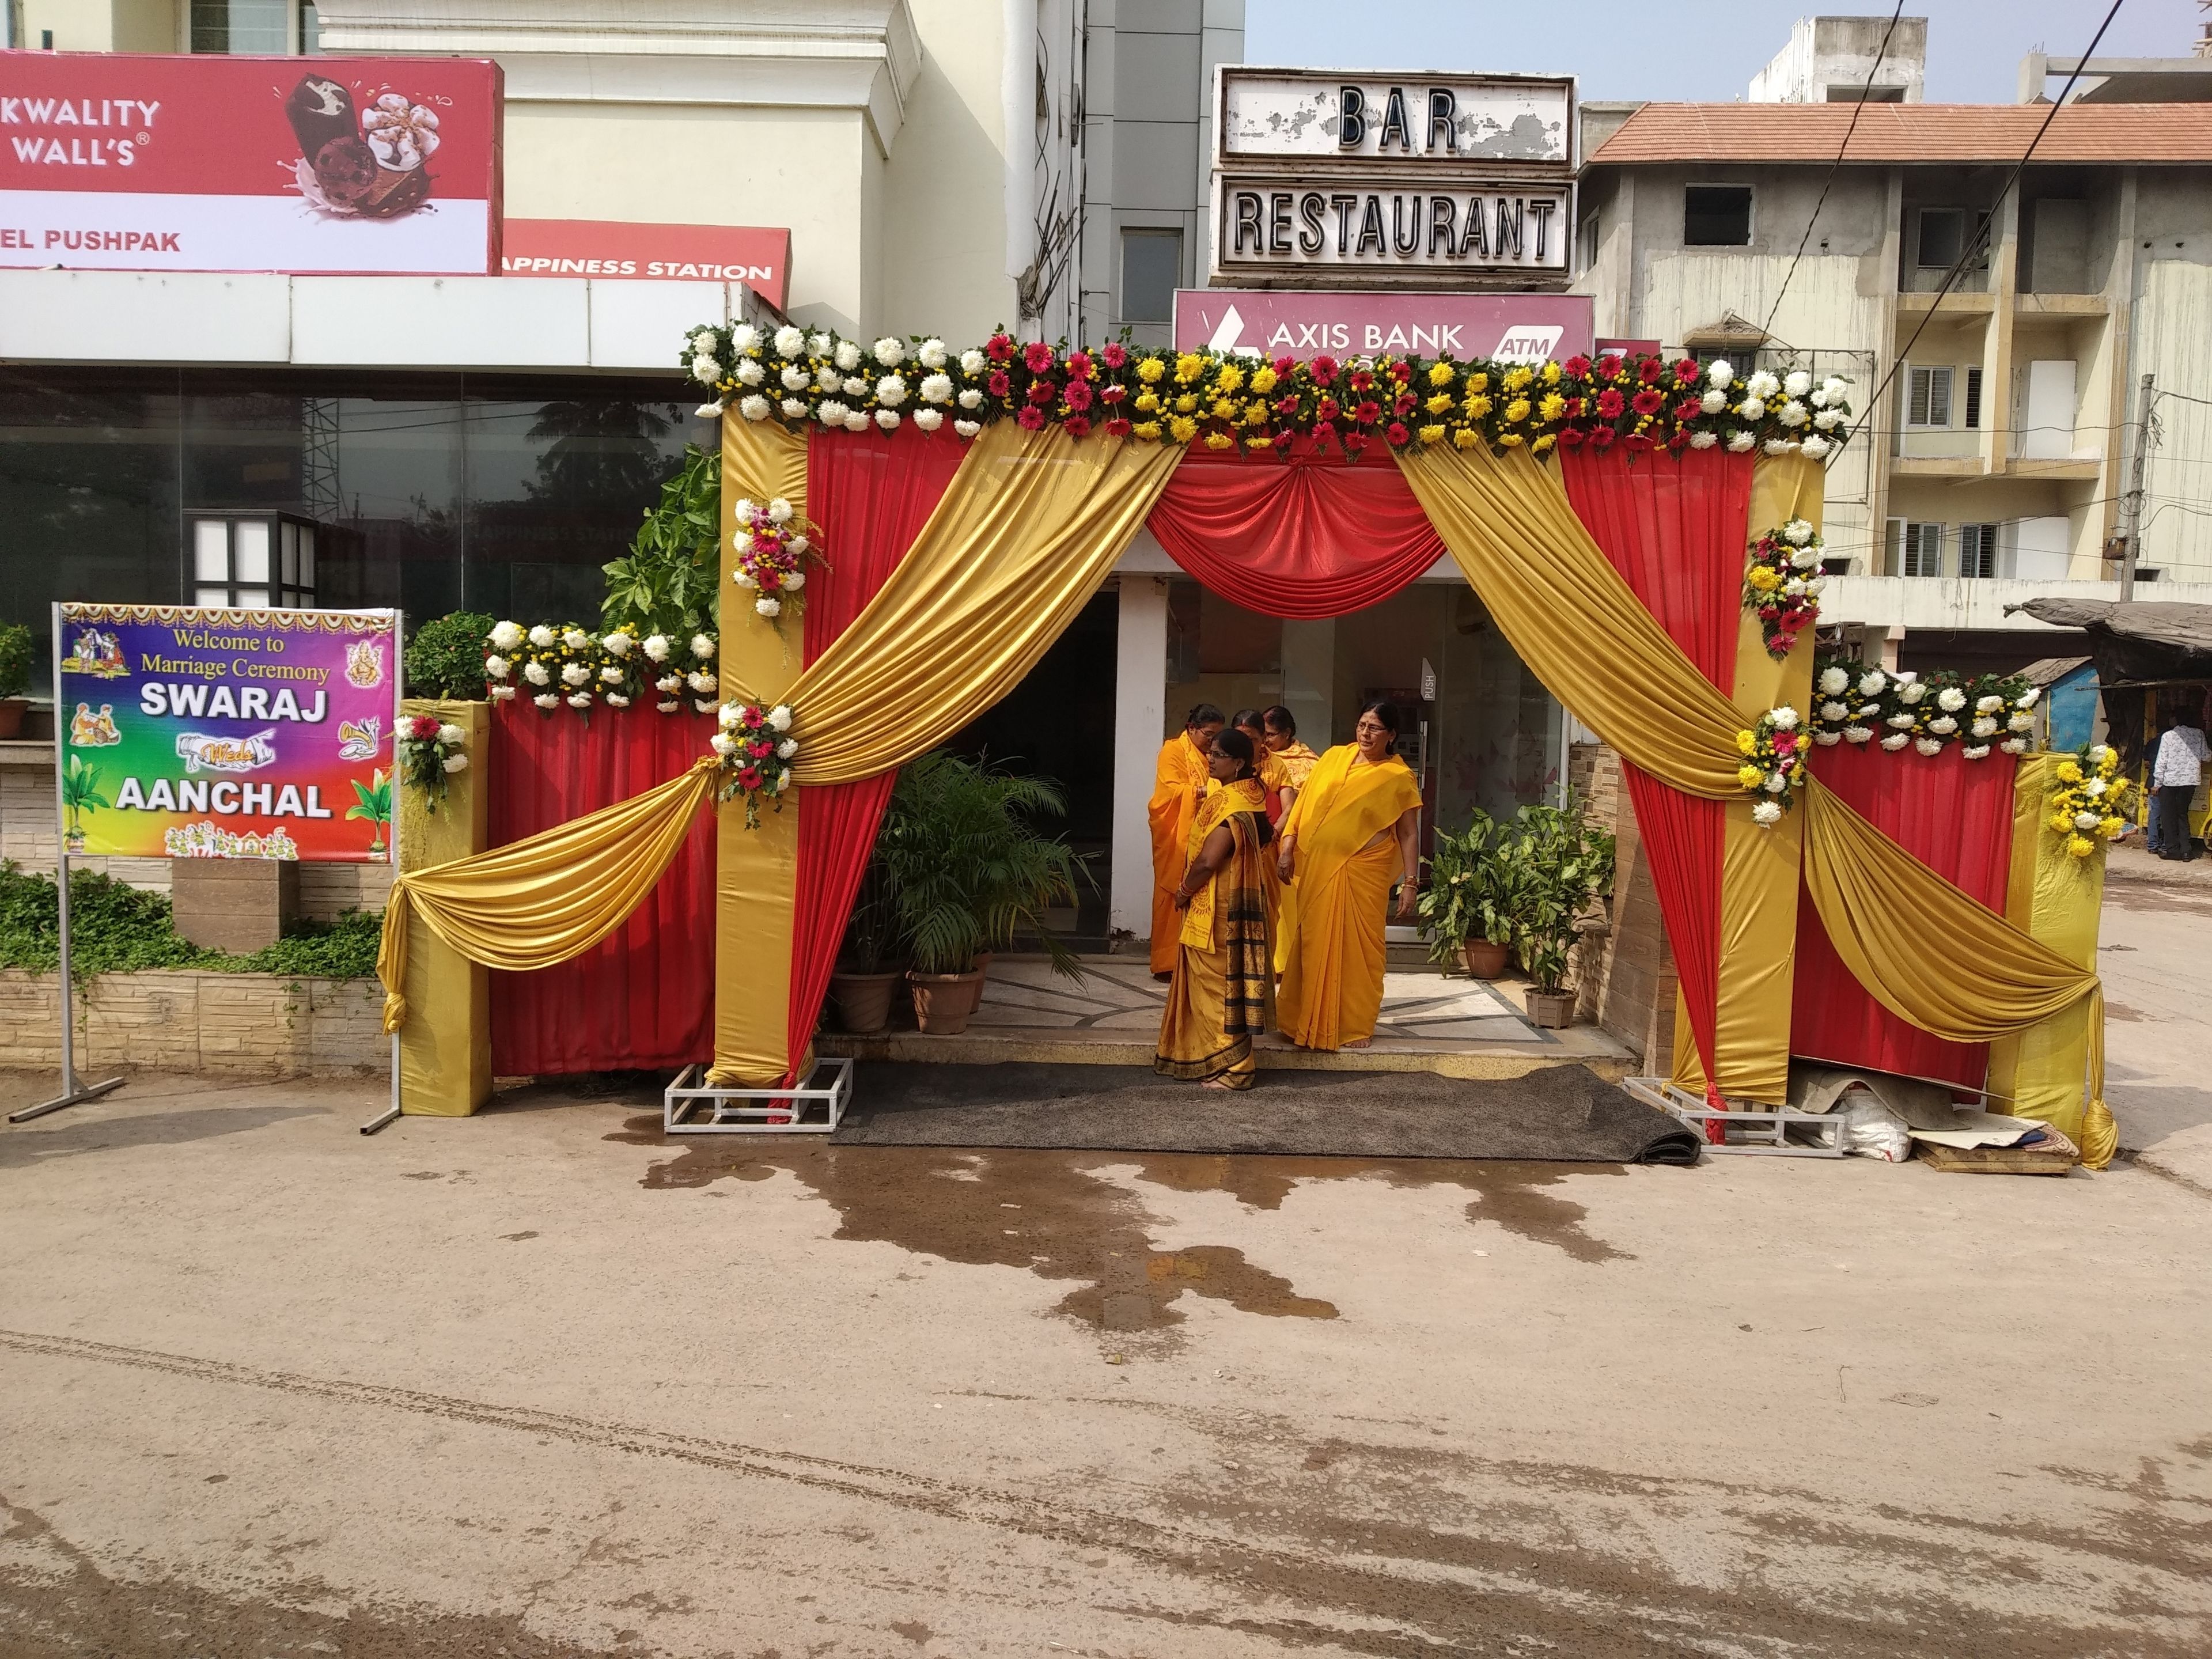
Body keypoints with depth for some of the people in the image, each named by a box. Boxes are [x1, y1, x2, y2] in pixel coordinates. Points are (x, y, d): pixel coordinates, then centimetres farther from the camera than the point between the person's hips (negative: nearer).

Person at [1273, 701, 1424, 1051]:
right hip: (1316, 868, 3)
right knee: (1313, 942, 9)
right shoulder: (1333, 758, 9)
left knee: (1358, 946, 2)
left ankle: (1356, 1026, 15)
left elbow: (1408, 835, 0)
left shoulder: (1399, 777, 0)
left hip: (1363, 871, -3)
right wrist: (1287, 847, 1)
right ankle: (1308, 1020, 22)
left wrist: (1410, 884, -6)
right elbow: (1303, 804, 9)